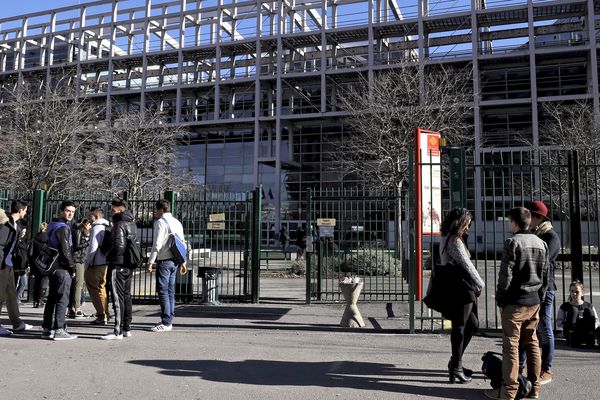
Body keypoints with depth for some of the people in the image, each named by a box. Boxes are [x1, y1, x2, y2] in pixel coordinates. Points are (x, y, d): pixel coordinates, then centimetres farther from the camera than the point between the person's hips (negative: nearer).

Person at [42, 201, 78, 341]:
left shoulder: (53, 225, 17)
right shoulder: (62, 228, -14)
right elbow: (66, 250, -18)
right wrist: (72, 268, -9)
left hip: (53, 267, 10)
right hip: (62, 269, -10)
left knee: (52, 299, 13)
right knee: (62, 299, -6)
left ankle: (47, 329, 19)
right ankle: (59, 330, -5)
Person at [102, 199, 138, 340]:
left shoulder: (119, 225, -14)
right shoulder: (132, 224, 14)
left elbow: (118, 246, -22)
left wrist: (108, 256, -5)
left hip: (118, 265, -9)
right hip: (129, 266, 9)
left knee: (118, 298, -5)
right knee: (126, 296, 14)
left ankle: (118, 331, -2)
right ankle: (127, 328, 22)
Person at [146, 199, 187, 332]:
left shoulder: (161, 222, -9)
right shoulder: (177, 222, 15)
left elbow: (157, 244, -15)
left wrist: (150, 262, -12)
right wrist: (182, 262, 21)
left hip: (164, 261, -8)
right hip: (174, 260, 8)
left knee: (163, 291, -4)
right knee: (170, 291, 12)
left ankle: (166, 323, -3)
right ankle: (169, 320, 18)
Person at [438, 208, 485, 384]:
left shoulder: (447, 239, 16)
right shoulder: (455, 241, -15)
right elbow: (467, 265, -15)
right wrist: (480, 284, -2)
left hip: (460, 289, 10)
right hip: (461, 289, -10)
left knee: (472, 324, 17)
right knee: (459, 327, -1)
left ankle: (456, 362, 24)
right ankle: (456, 368, 8)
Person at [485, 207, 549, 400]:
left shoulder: (512, 242, -12)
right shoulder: (541, 243, 10)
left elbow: (506, 275, -14)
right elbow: (545, 275, 14)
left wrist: (499, 298, -5)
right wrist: (539, 298, 20)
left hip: (514, 301, -7)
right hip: (534, 301, 7)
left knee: (511, 345, -2)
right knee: (532, 343, 13)